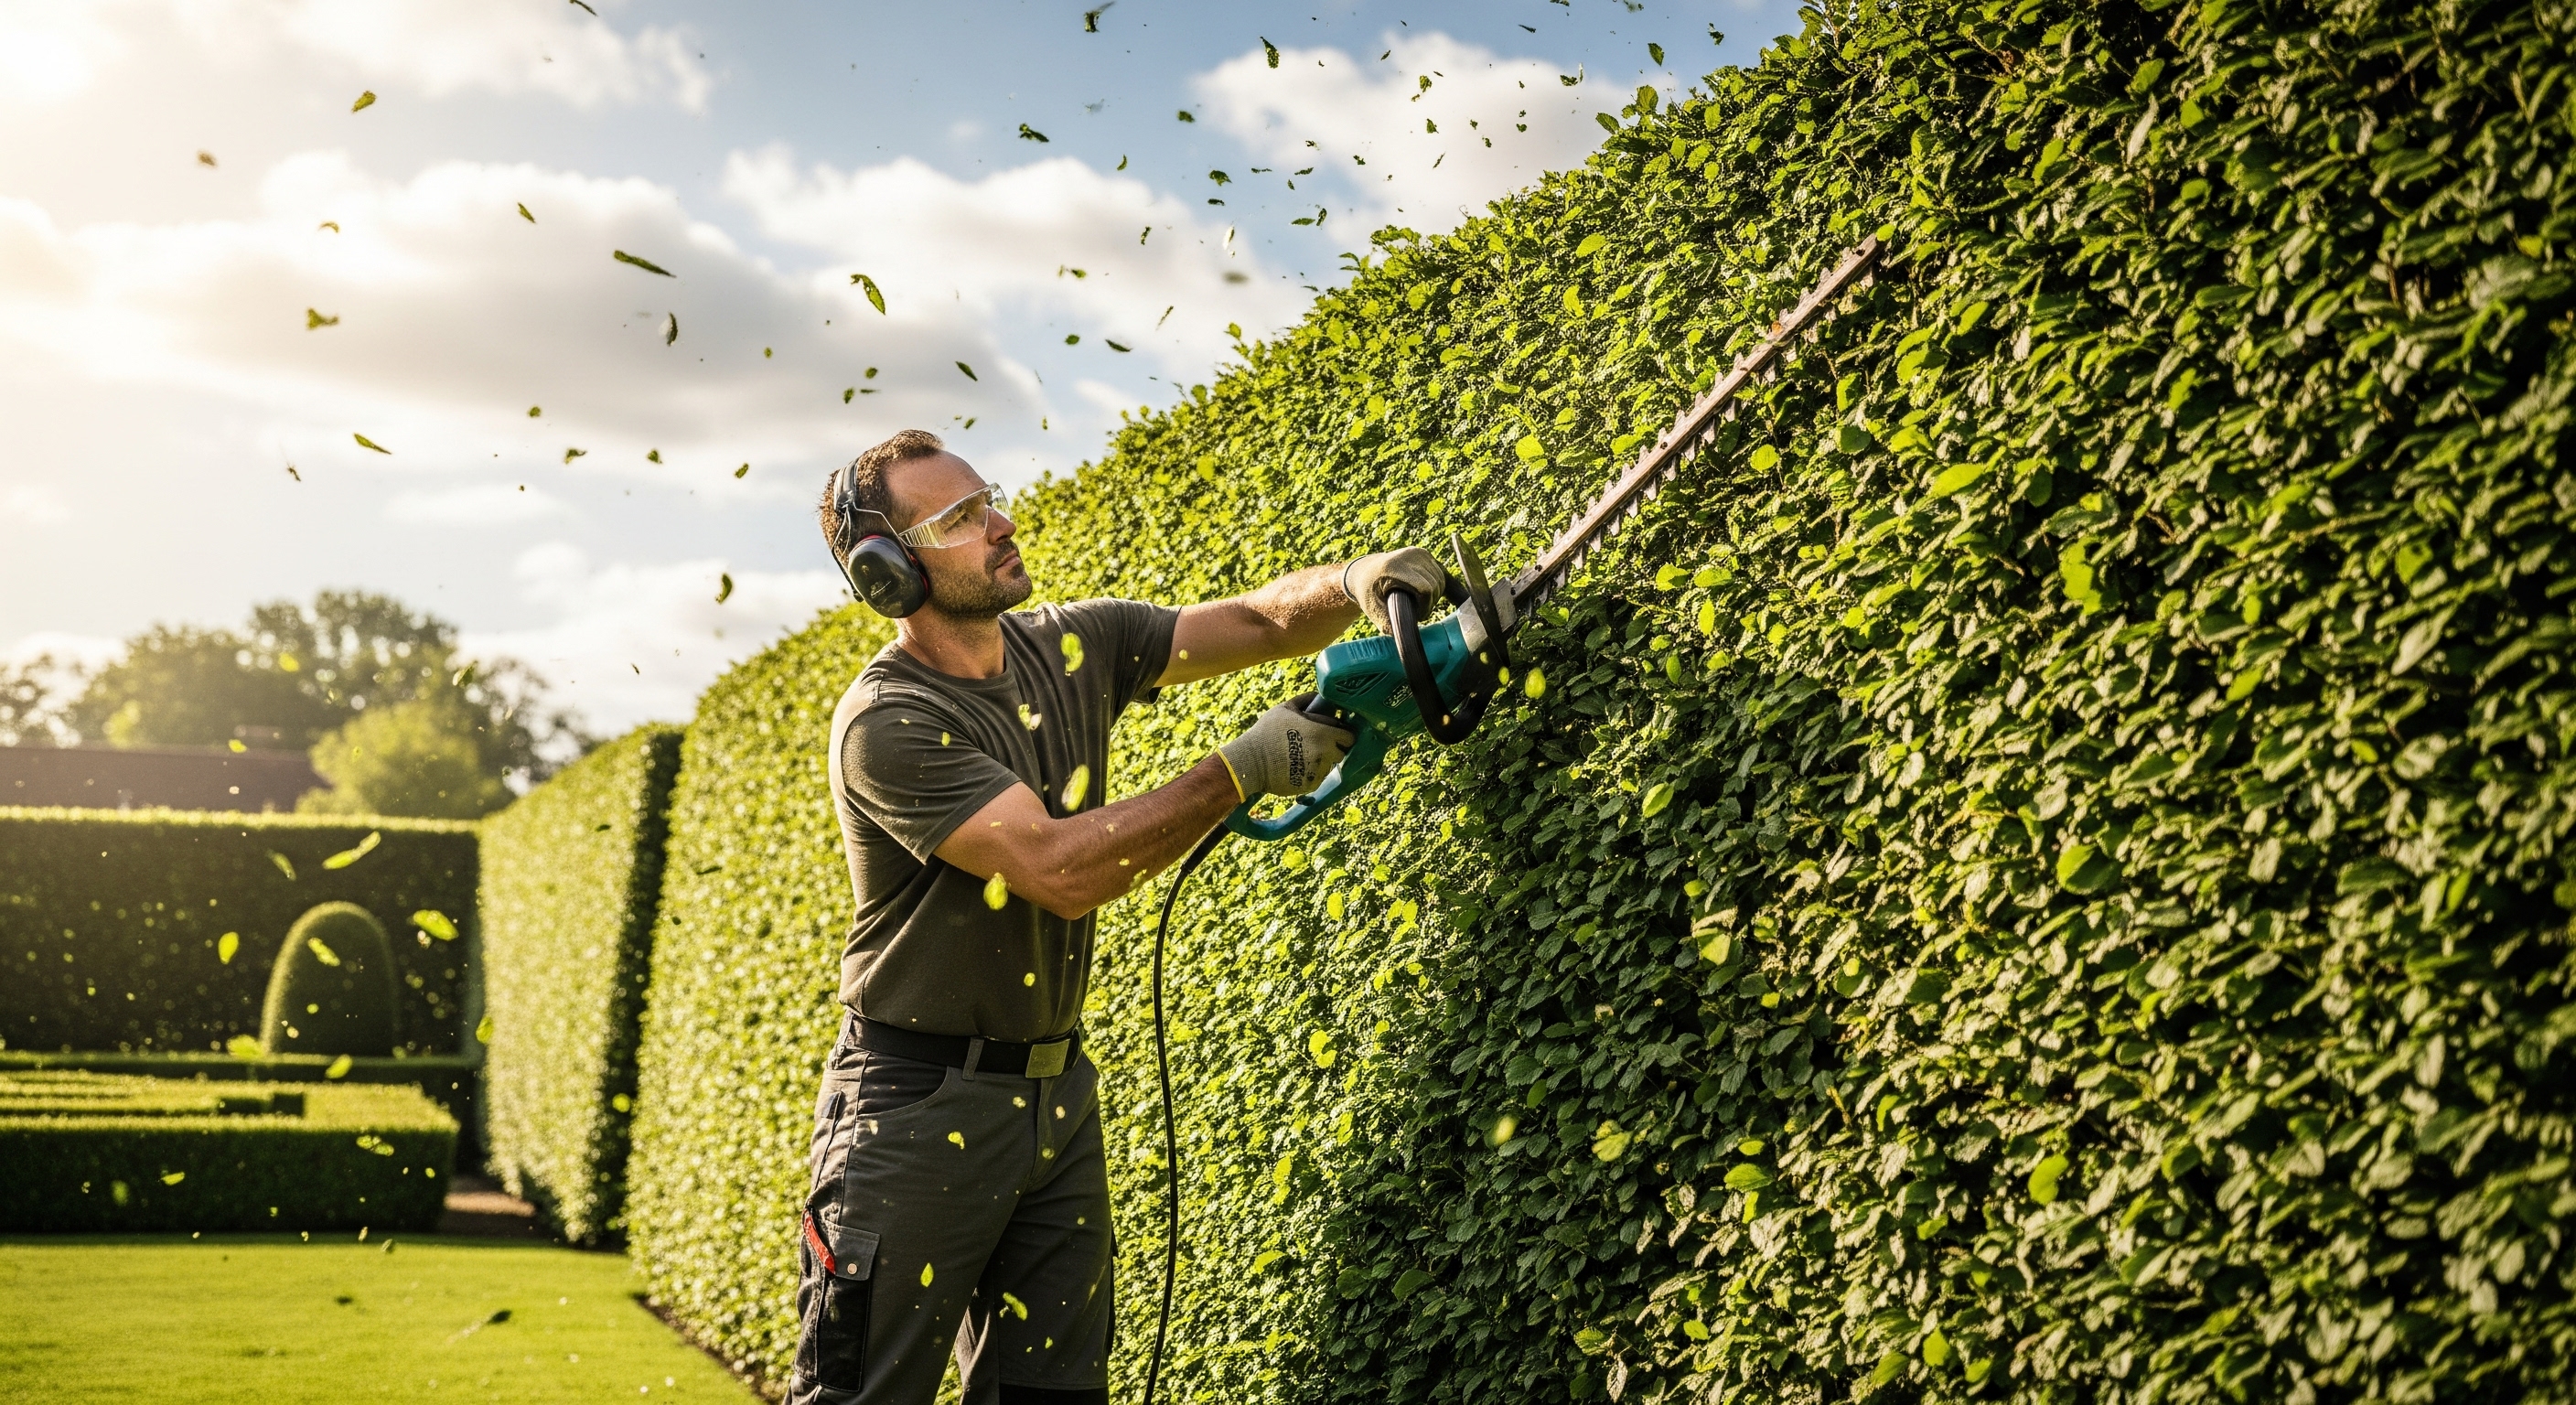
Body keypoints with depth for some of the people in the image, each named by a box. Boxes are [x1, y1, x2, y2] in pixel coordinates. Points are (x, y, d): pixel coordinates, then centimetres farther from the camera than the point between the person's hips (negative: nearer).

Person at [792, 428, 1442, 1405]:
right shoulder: (887, 725, -18)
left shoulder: (1069, 647, 3)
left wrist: (1350, 583, -16)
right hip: (919, 1104, -6)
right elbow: (1059, 868, -26)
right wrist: (1242, 771, -23)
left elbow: (1256, 624, 6)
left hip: (1056, 1092, 7)